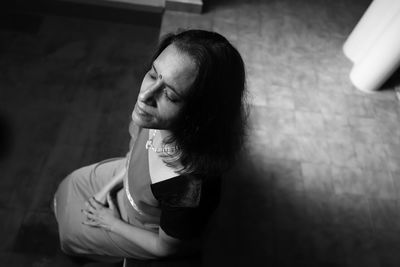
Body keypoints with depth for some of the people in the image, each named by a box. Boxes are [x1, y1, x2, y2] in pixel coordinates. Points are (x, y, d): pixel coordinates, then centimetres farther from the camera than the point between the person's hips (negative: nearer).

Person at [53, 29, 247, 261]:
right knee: (71, 186, 26)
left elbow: (165, 247, -23)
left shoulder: (189, 189, -47)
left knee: (72, 228, 20)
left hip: (142, 224, -4)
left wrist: (113, 224, -10)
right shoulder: (156, 120, -30)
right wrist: (108, 188, -2)